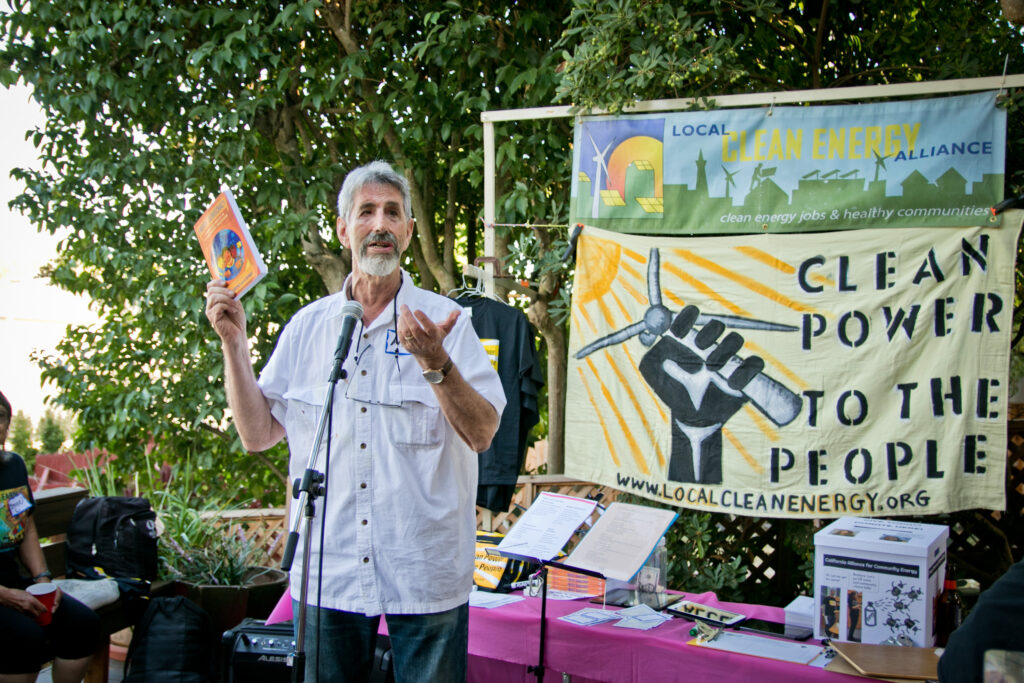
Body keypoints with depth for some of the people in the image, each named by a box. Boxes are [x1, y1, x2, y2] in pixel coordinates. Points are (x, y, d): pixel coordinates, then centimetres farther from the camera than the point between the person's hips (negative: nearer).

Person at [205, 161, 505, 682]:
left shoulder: (444, 321, -2)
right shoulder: (307, 326, 7)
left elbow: (482, 434, -9)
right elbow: (258, 434, 4)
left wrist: (435, 362, -24)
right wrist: (233, 341, -3)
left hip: (425, 574, -2)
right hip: (327, 571, 2)